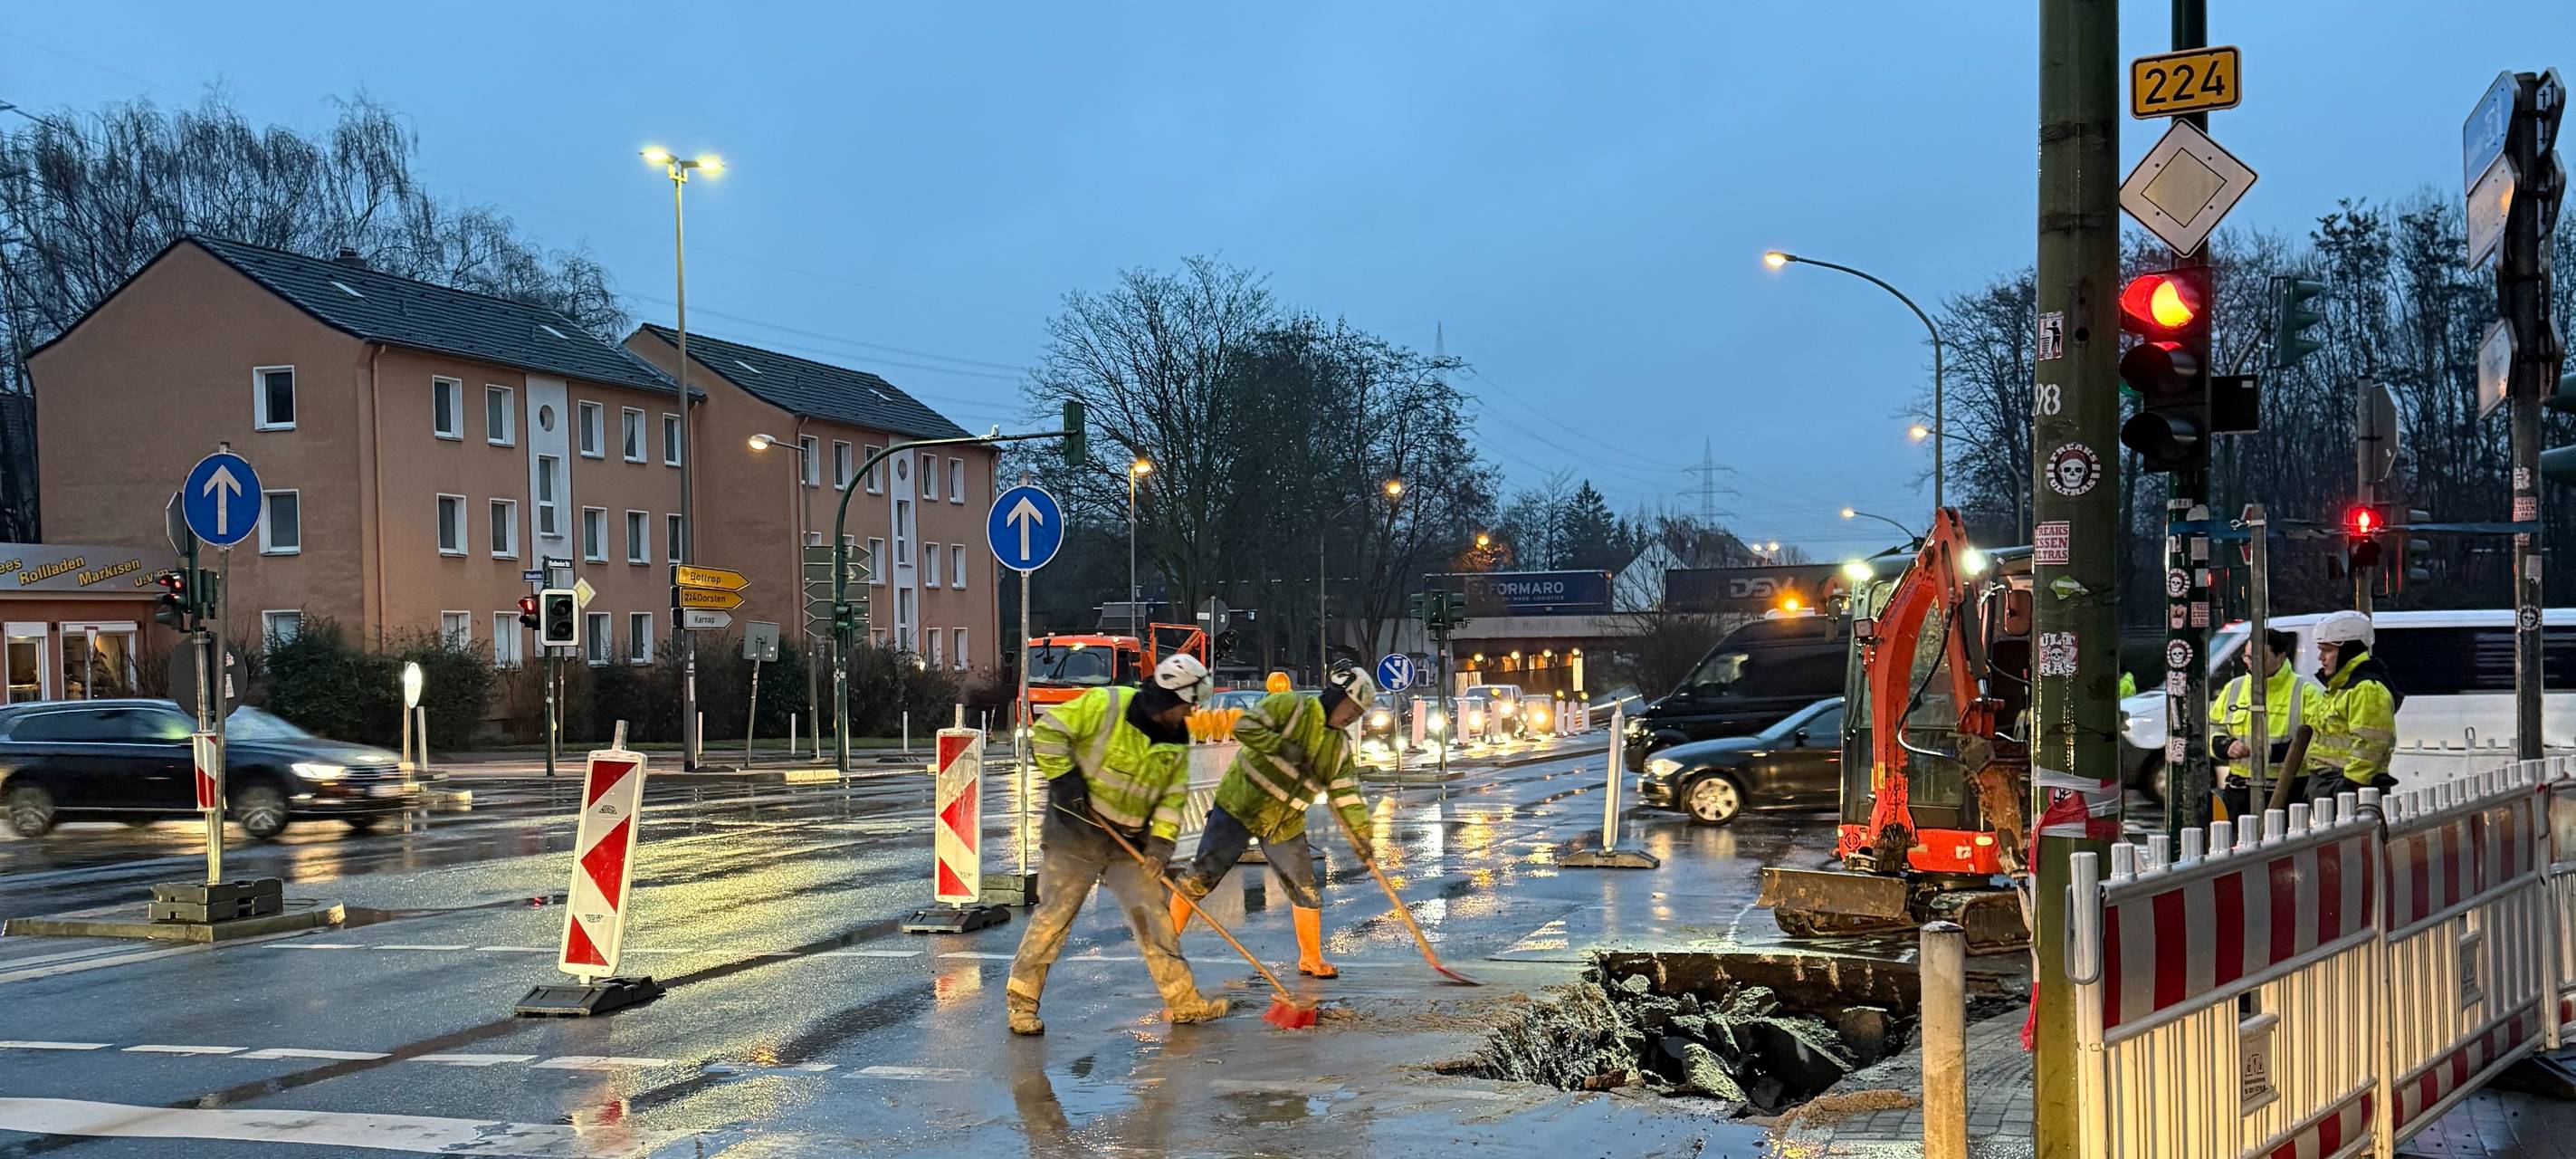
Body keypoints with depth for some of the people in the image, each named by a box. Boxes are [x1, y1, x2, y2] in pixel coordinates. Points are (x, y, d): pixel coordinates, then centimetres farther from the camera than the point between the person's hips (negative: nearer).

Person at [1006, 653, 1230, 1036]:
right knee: (1055, 913, -5)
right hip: (1076, 831, -6)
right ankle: (1021, 1001, 5)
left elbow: (1173, 795, 8)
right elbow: (1048, 731, -15)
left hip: (1128, 843, 6)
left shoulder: (1176, 739, 6)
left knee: (1153, 915, 5)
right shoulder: (1106, 706, -15)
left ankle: (1183, 1000, 11)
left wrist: (1161, 841, -5)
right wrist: (1064, 779, -18)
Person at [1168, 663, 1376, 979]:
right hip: (1240, 806, -6)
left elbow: (1347, 794, 6)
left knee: (1306, 891, 8)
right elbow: (1245, 726, -19)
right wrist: (1283, 747, -23)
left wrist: (1360, 834, -3)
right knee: (1201, 875, -6)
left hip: (1285, 824, 6)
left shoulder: (1340, 746, 7)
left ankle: (1311, 959, 23)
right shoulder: (1290, 706, -11)